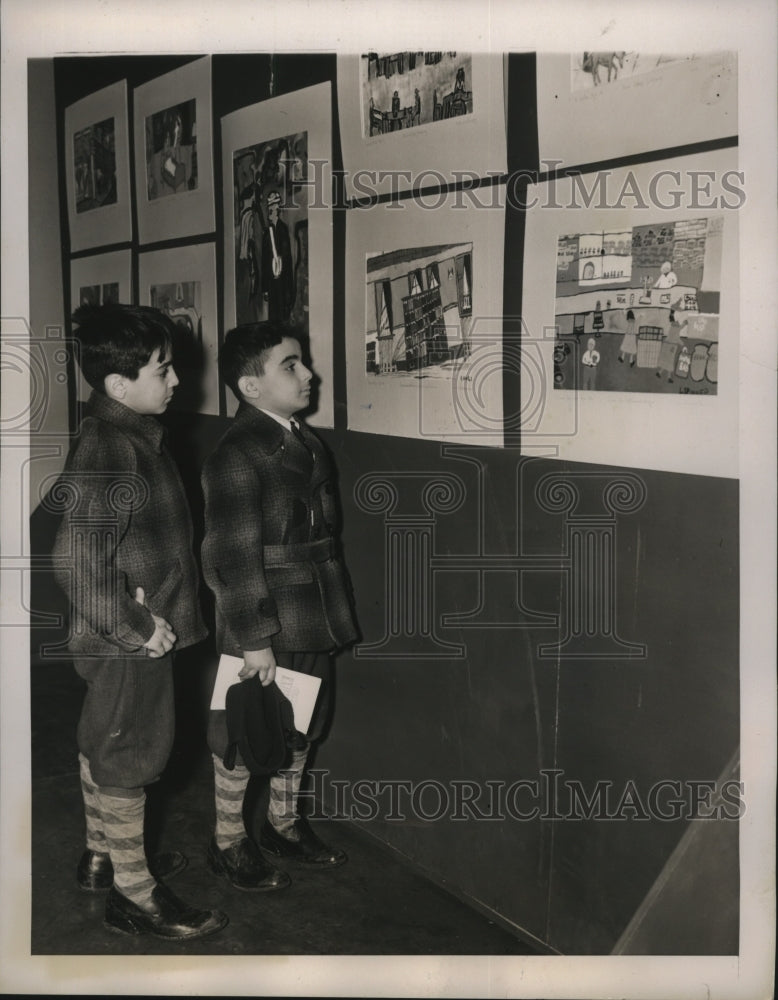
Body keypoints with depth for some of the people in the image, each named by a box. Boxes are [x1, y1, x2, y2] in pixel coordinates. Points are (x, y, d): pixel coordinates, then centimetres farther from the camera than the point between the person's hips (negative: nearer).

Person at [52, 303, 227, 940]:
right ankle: (133, 894, 22)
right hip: (129, 644, -9)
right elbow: (77, 562, -31)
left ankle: (102, 855, 42)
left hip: (131, 636, 9)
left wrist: (144, 601, 5)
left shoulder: (133, 434, 5)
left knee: (101, 746, 23)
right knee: (130, 759, 5)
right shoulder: (107, 455, -27)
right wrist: (140, 627, -22)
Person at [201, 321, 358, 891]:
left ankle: (284, 823, 39)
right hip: (263, 628, -8)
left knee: (301, 726, 20)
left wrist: (331, 612, 17)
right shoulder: (237, 457, -20)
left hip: (311, 623, 8)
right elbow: (235, 557, -21)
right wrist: (255, 640, -20)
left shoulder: (303, 440, 7)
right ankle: (229, 843, 26)